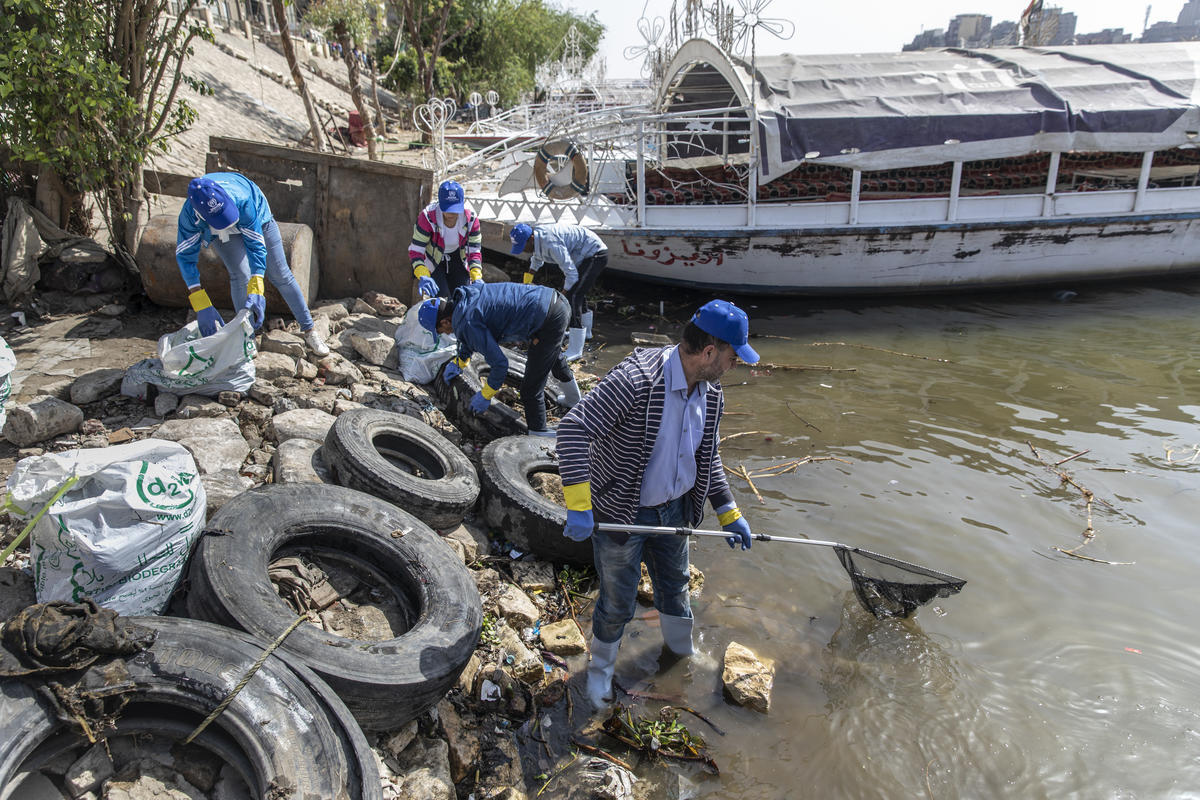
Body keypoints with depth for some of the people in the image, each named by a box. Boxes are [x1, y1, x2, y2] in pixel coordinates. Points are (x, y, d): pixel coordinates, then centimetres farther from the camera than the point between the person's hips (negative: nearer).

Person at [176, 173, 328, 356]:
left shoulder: (241, 199, -45)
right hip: (220, 235, 1)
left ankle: (309, 330, 12)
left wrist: (256, 291, -50)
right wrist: (202, 306, -42)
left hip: (257, 219, -1)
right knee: (240, 274, -19)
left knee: (280, 275, 0)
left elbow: (256, 244, -40)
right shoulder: (189, 215, -39)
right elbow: (185, 256, -32)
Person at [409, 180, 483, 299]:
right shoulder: (428, 217, -30)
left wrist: (477, 278, -30)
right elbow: (415, 251, -26)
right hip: (433, 262, -3)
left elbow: (474, 251, -14)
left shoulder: (471, 218, -22)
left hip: (458, 260, 3)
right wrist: (423, 276, -43)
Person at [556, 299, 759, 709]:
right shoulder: (635, 379, -31)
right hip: (621, 515, -6)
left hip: (674, 511, 7)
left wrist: (729, 513, 11)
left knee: (675, 586, 27)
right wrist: (579, 506, -39)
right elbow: (574, 428, -35)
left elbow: (708, 458, 11)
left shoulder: (712, 395, -4)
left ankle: (682, 651, 55)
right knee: (618, 603, 12)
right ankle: (600, 667, 41)